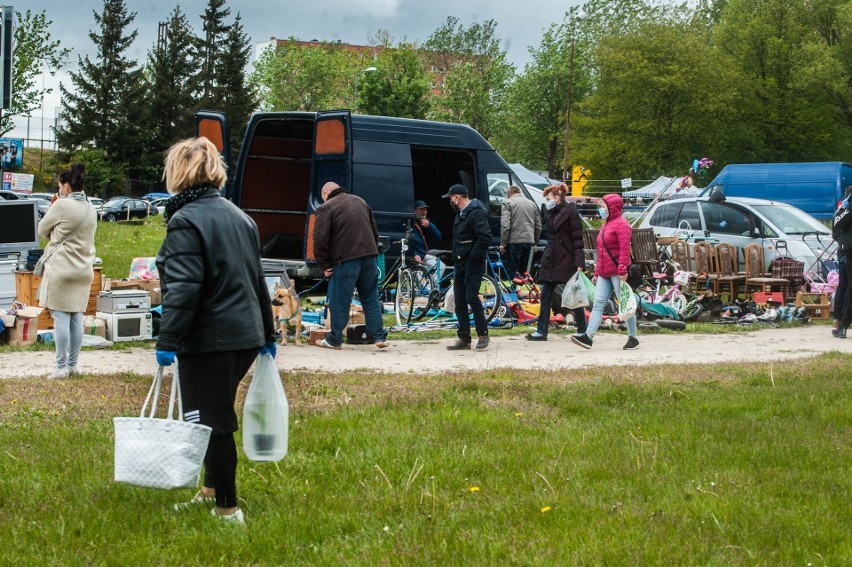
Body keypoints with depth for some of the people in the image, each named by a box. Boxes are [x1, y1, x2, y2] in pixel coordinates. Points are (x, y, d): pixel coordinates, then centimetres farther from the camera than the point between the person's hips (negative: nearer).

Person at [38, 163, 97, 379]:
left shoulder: (62, 205, -13)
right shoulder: (91, 209, 8)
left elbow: (42, 230, -1)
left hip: (61, 269, -7)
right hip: (83, 269, 7)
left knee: (61, 317, -4)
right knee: (77, 317, 9)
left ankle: (62, 367, -4)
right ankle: (73, 365, 12)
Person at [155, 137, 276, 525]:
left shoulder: (185, 221, -12)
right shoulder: (238, 216, 15)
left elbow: (183, 287, -21)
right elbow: (257, 280, 20)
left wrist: (168, 339, -21)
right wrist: (267, 333, 25)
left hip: (209, 340, -9)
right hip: (245, 335, 9)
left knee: (210, 420, -2)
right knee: (217, 415, 21)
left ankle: (228, 508, 2)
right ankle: (212, 490, 31)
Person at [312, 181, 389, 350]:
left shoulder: (326, 208, -2)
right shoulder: (360, 201, 20)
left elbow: (320, 239, -9)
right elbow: (375, 232, 24)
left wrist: (324, 265, -3)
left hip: (345, 260, -6)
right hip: (370, 257, 6)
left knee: (339, 301, 3)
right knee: (371, 299, 12)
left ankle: (334, 340, 10)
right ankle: (379, 336, 7)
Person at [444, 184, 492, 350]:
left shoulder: (476, 213, -13)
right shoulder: (461, 213, 19)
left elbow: (485, 237, -24)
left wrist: (474, 256, -20)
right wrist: (456, 257, 15)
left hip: (473, 262, -10)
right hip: (461, 262, 10)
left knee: (472, 297, -12)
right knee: (459, 300, 7)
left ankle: (482, 335, -3)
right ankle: (464, 338, 11)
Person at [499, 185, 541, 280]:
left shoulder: (509, 203, -2)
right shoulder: (532, 204, 17)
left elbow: (505, 225, -12)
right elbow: (538, 227, 18)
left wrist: (503, 243, -9)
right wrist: (535, 242, 23)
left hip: (514, 241, -6)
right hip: (529, 241, 6)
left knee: (513, 271, -4)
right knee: (523, 270, 14)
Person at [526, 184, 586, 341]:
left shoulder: (570, 213, -9)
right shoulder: (551, 214, 13)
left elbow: (577, 240, -13)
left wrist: (579, 263, -19)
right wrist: (546, 256, 16)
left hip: (567, 261, -7)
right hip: (550, 260, 8)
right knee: (545, 296, 4)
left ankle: (582, 331, 8)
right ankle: (542, 331, 6)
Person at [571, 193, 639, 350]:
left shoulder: (621, 224, -9)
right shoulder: (606, 224, 21)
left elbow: (624, 249, -17)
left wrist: (622, 270, -25)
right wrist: (597, 272, 21)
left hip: (617, 272, -9)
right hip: (604, 272, 9)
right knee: (598, 304, -2)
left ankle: (633, 338, 9)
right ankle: (588, 336, -10)